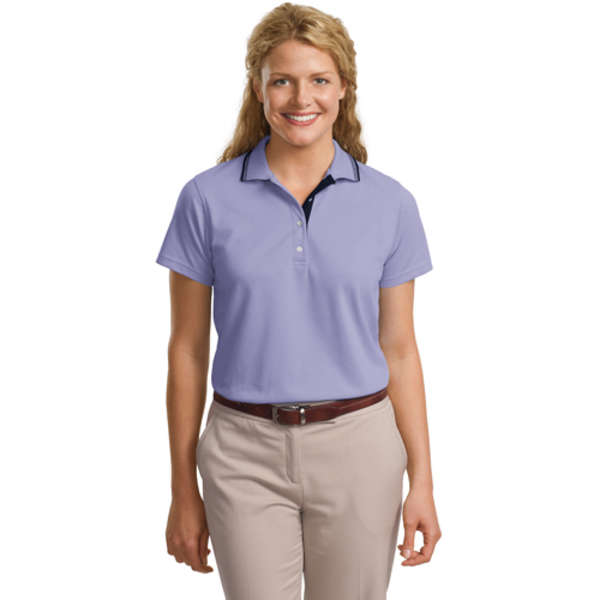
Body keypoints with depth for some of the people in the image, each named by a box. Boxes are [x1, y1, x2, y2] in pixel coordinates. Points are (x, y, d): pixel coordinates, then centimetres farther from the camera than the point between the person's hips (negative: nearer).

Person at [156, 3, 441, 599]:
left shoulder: (389, 202, 0)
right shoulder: (208, 198, -3)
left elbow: (398, 350, 4)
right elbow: (188, 351, 1)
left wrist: (421, 480, 1)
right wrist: (184, 489, 2)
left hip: (357, 446, 1)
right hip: (246, 453, -1)